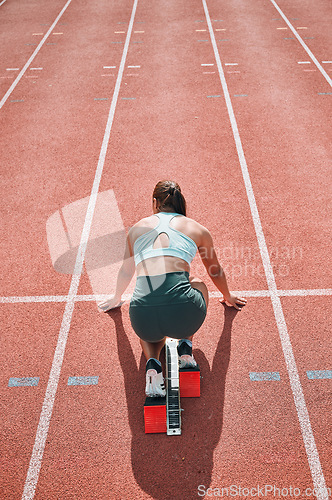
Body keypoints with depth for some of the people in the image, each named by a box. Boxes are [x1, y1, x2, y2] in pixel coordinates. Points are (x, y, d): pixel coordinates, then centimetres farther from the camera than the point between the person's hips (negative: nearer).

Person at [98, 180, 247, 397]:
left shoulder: (137, 228, 22)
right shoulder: (197, 228, 19)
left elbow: (126, 272, 39)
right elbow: (216, 271, 36)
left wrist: (117, 298, 60)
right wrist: (228, 296, 57)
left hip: (143, 318, 2)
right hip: (183, 315, -1)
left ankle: (152, 363, 10)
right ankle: (185, 346, 17)